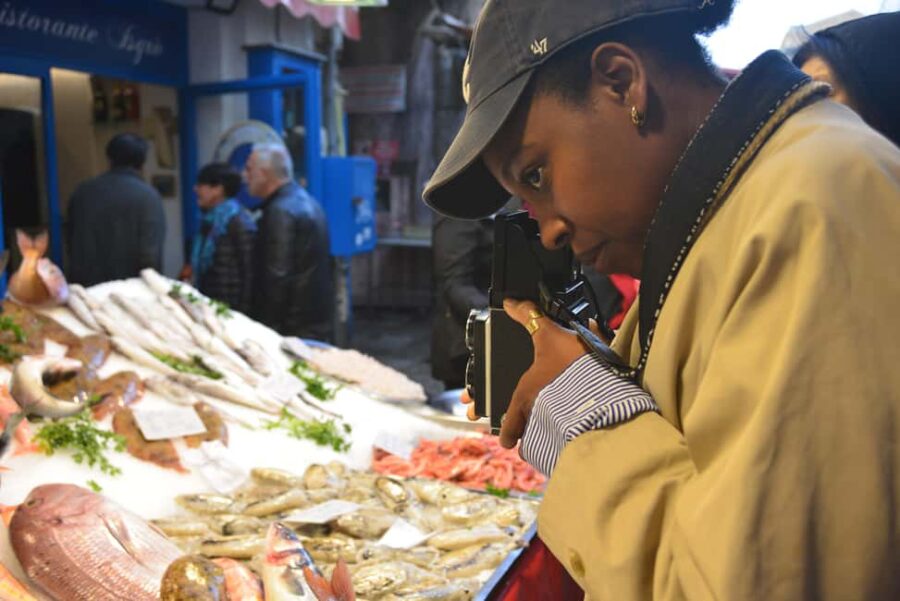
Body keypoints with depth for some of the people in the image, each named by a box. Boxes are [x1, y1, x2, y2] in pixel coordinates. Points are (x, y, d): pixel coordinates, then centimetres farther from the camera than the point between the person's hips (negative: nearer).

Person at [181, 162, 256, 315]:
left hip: (230, 309, -8)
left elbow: (249, 271, -16)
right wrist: (193, 269, 7)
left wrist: (243, 311, -17)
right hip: (208, 304, 8)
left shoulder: (239, 222, -15)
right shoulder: (209, 219, 11)